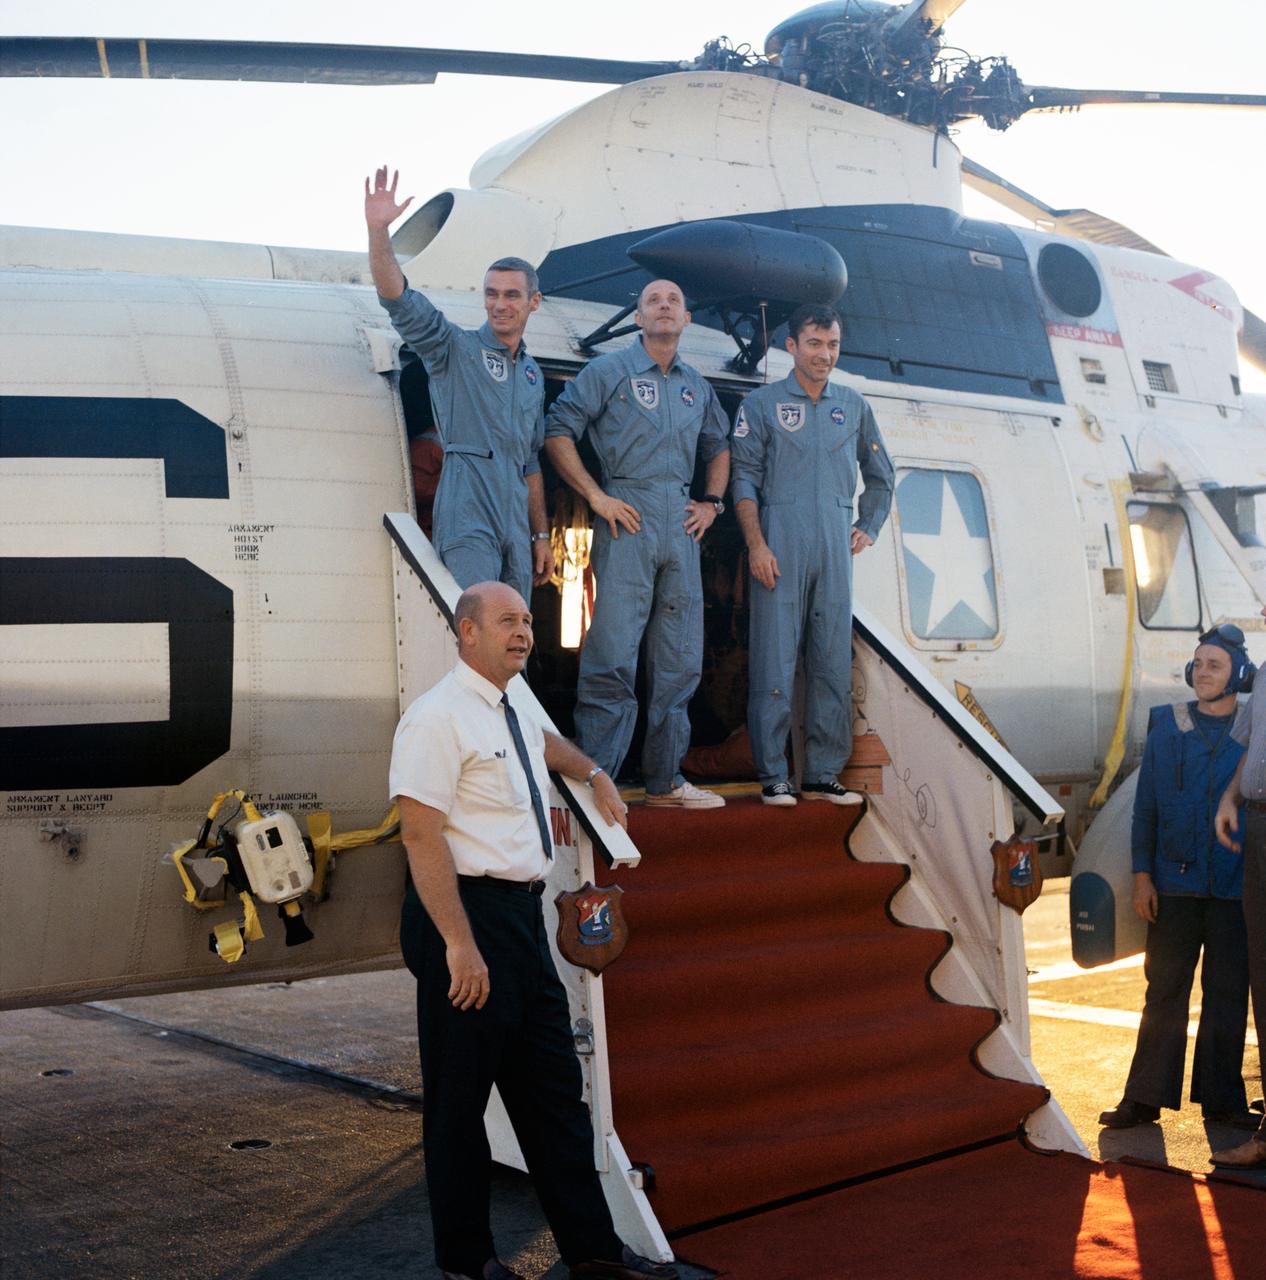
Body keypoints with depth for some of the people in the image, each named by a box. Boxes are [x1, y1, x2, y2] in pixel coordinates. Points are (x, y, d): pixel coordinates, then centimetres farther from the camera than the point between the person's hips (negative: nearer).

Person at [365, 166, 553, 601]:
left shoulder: (533, 374, 21)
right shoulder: (455, 349, 4)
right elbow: (399, 300, -11)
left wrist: (541, 535, 20)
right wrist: (378, 231, -25)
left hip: (515, 524, 6)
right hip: (467, 516, -6)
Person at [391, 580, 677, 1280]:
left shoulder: (514, 715, 13)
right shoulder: (439, 717, -14)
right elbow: (421, 834, -21)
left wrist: (594, 773, 35)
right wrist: (460, 944, -26)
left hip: (523, 914, 9)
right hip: (467, 913, -9)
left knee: (553, 1087, 13)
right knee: (461, 1096, 4)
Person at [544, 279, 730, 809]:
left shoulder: (696, 385, 18)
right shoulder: (608, 371, 2)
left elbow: (719, 446, 30)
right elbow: (557, 431, -3)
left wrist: (711, 501, 15)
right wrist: (597, 497, -10)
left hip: (682, 526, 6)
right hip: (628, 520, -6)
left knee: (680, 660, 8)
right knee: (613, 656, -11)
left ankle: (665, 780, 17)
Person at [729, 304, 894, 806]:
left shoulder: (853, 405, 17)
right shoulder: (762, 404, 6)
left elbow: (880, 474, 27)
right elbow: (744, 478, -1)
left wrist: (869, 527, 16)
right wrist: (756, 544, -11)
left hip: (836, 547, 4)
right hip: (781, 544, -4)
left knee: (834, 663, 3)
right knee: (775, 661, -5)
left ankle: (823, 775, 9)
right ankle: (773, 777, 0)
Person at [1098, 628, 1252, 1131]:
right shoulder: (1166, 727, 6)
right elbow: (1145, 807, 7)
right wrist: (1142, 875, 2)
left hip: (1236, 887, -1)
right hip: (1175, 885, 1)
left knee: (1227, 991, 6)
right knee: (1164, 990, 4)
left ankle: (1221, 1096, 17)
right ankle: (1145, 1097, 10)